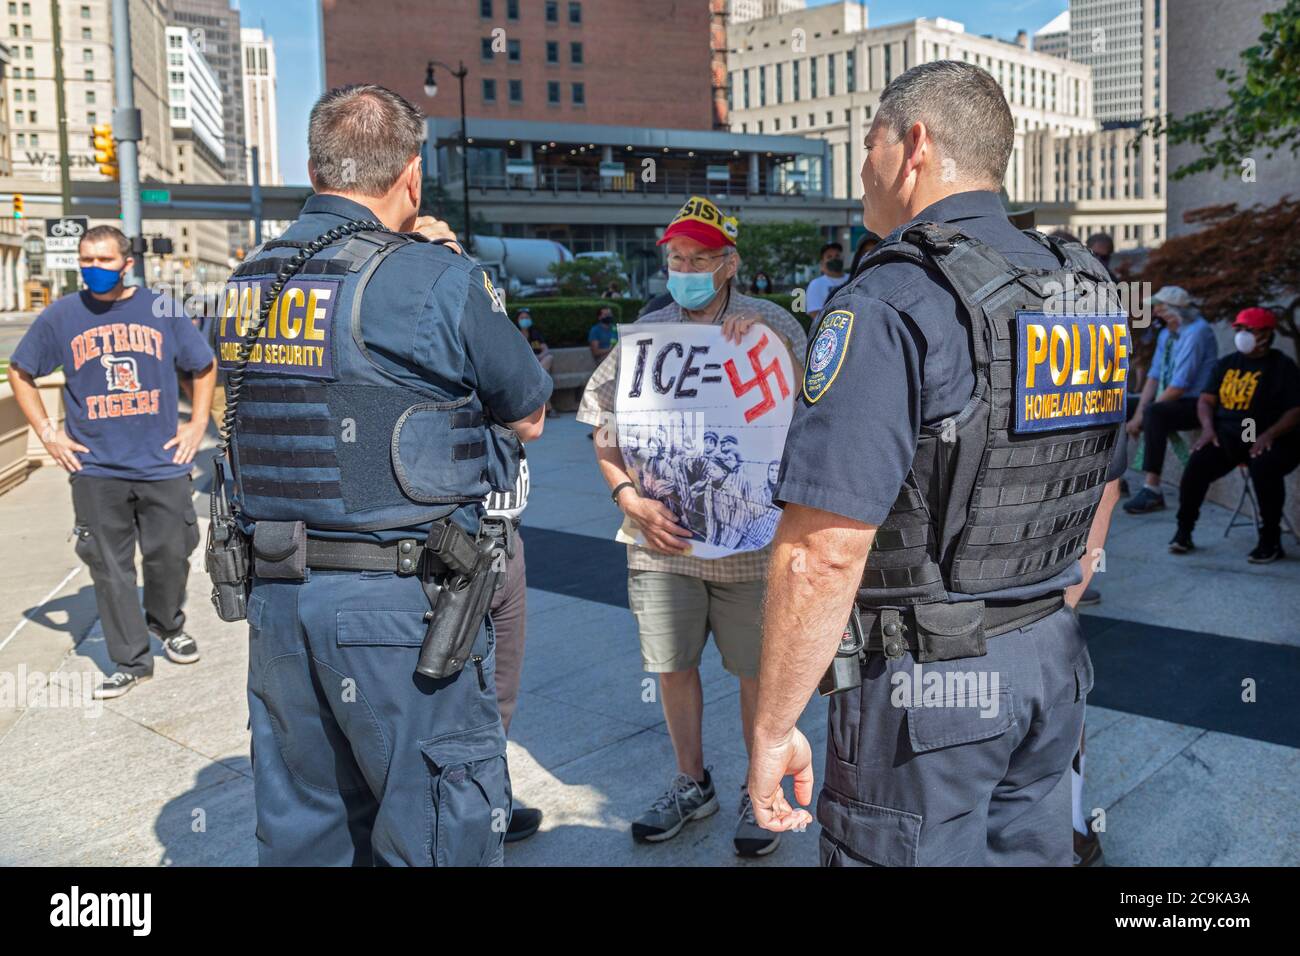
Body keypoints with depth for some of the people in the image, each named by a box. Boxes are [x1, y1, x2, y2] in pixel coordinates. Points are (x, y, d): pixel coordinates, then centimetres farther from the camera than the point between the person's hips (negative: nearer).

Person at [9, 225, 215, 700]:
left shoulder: (162, 309, 1)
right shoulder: (61, 316, 1)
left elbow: (204, 367, 13)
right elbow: (20, 373, 13)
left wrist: (197, 423, 4)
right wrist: (47, 432, 5)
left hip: (163, 465, 0)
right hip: (96, 470, 0)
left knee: (170, 555, 8)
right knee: (110, 568, 5)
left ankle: (168, 624, 36)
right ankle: (130, 660, 16)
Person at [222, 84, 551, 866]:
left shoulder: (250, 280, 9)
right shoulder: (434, 277, -11)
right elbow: (529, 416, -1)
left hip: (276, 595, 7)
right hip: (403, 599, -7)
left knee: (301, 828, 19)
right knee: (442, 830, 6)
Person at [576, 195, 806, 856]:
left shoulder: (769, 324, -1)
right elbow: (602, 432, 8)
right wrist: (629, 498, -7)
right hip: (663, 537, 3)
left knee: (757, 672, 8)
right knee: (672, 667, 14)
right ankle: (692, 785, 35)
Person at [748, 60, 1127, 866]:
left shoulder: (889, 306, -19)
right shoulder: (1086, 292, 7)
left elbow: (823, 553, -25)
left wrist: (774, 728, -14)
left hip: (925, 682, -7)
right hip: (1054, 664, 8)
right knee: (1031, 850, 22)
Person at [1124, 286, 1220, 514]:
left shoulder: (1196, 332, -19)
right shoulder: (1166, 334, 8)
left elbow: (1179, 386, -24)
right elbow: (1154, 376, 7)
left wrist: (1144, 415, -20)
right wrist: (1139, 411, -7)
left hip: (1195, 405, -9)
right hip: (1171, 401, 9)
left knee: (1155, 414, -37)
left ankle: (1153, 490, -38)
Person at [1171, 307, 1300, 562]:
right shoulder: (1227, 364, 13)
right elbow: (1206, 400, 12)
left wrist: (1269, 435, -22)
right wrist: (1208, 428, -8)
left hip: (1268, 439, -4)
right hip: (1227, 436, 4)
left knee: (1264, 468, -36)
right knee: (1197, 465, -25)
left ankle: (1271, 540, -19)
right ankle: (1184, 531, -9)